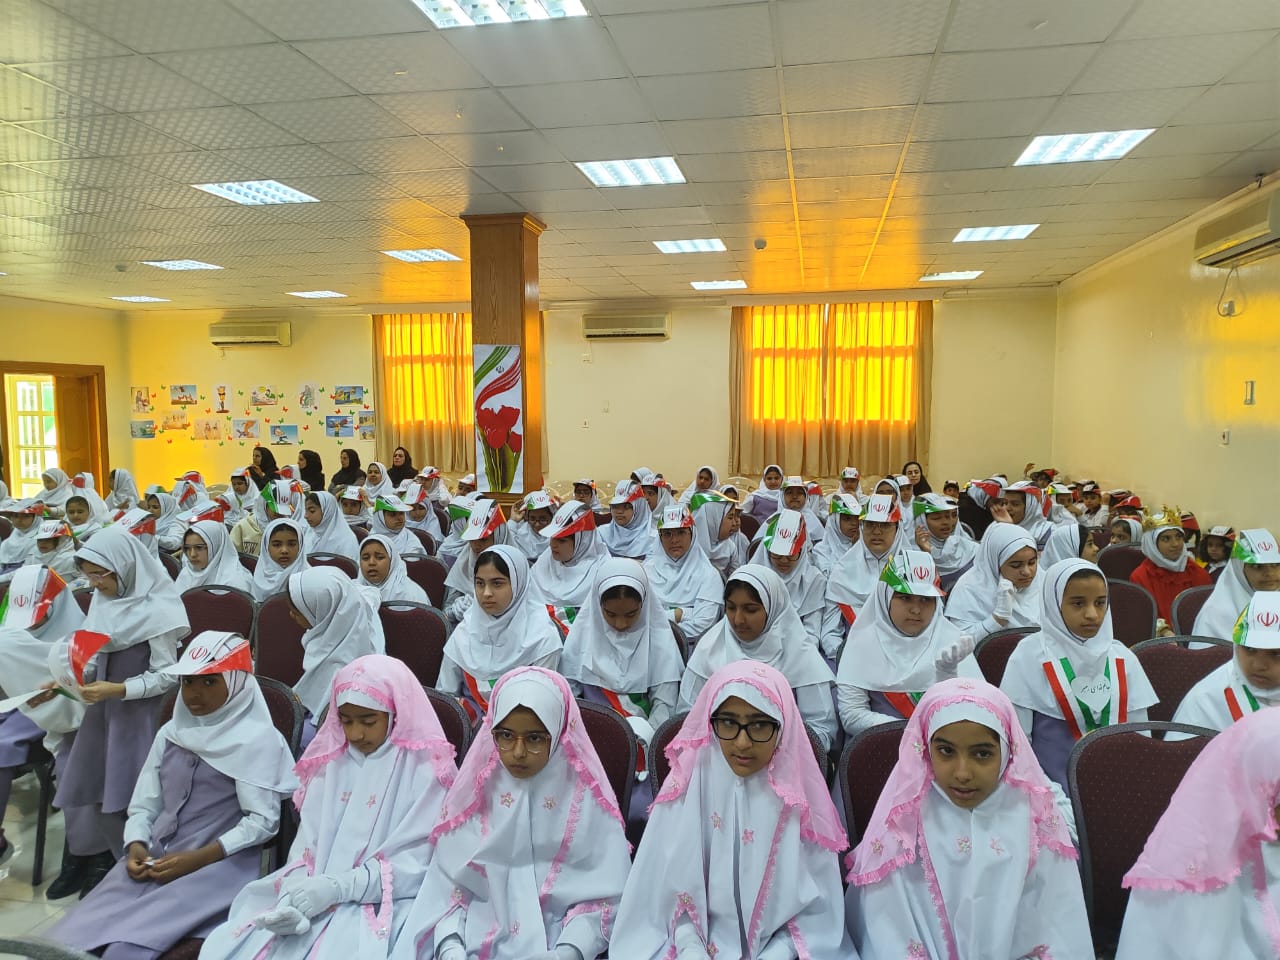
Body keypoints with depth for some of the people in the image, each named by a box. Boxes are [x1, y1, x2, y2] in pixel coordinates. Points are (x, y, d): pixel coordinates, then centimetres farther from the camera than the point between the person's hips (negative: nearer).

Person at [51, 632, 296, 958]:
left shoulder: (258, 739, -6)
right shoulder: (171, 733, 13)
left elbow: (262, 821, -10)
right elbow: (143, 805, 14)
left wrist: (198, 859, -16)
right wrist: (136, 846, -6)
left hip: (219, 864, -6)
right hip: (154, 858, 6)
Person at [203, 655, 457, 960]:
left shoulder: (425, 769, -6)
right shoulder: (331, 761, 11)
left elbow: (414, 862, -10)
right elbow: (308, 841, 7)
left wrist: (337, 887, -18)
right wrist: (294, 890, -13)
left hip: (382, 903, -4)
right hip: (314, 894, 5)